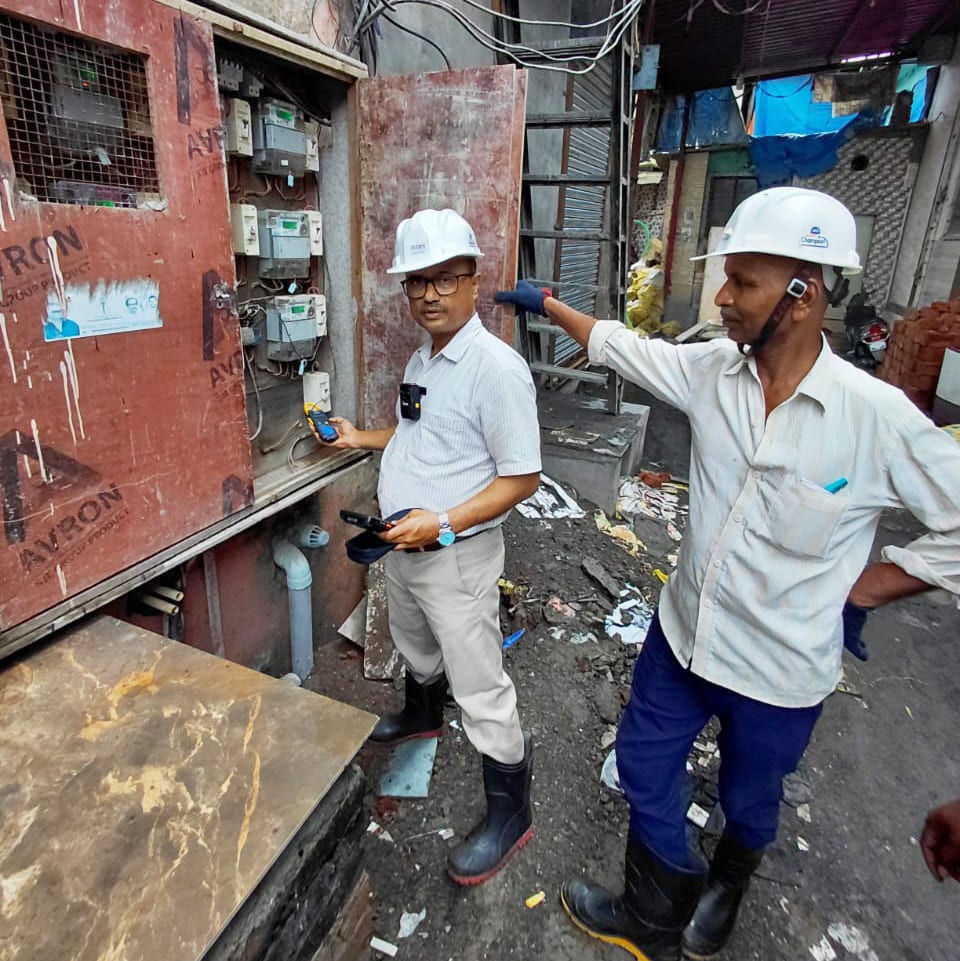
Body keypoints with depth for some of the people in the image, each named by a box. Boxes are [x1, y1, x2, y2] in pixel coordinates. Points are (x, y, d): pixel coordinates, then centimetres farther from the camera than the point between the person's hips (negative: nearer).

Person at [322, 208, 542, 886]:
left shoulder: (497, 367, -22)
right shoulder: (423, 359, 7)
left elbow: (521, 477, -23)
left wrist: (441, 523, -29)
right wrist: (359, 438, 14)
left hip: (457, 552, -9)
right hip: (404, 544, 9)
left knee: (480, 688, 3)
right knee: (416, 647, 30)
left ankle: (511, 812, 24)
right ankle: (423, 714, 59)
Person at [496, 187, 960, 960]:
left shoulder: (880, 417, -22)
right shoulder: (710, 371, -9)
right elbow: (620, 345, 5)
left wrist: (864, 590, -12)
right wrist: (548, 303, 13)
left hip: (782, 667, -3)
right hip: (683, 631, 4)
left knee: (749, 800, 24)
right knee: (645, 766, 19)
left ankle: (728, 881, 61)